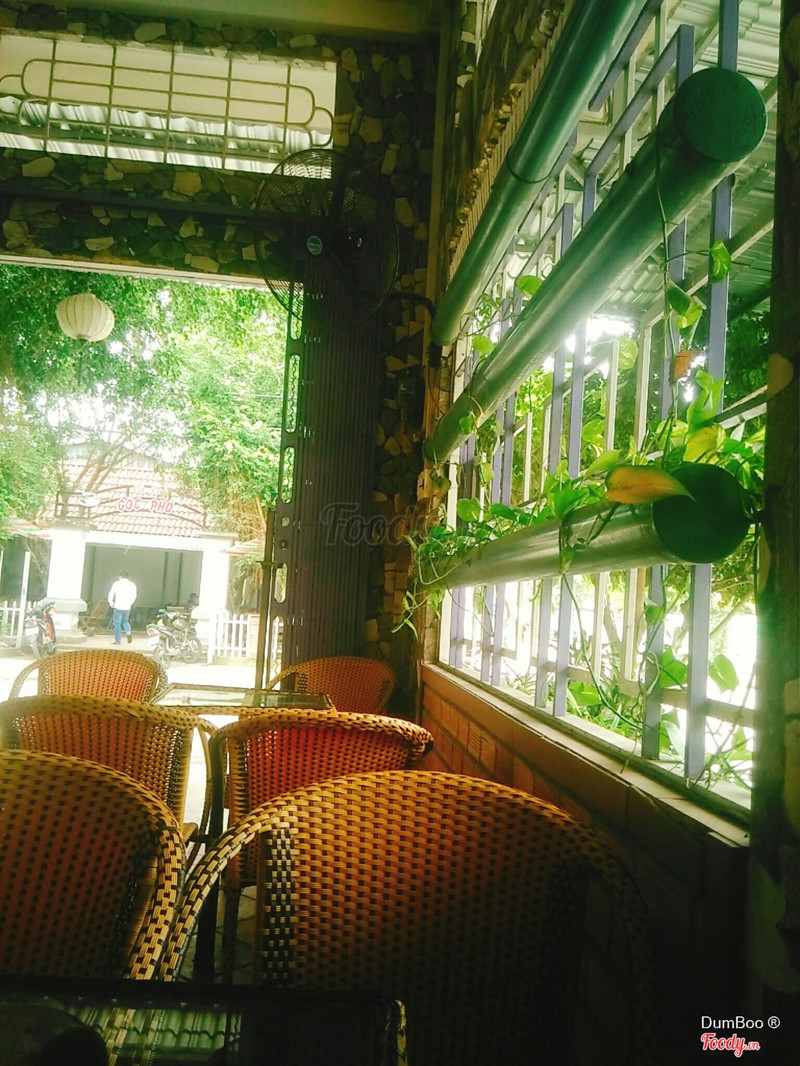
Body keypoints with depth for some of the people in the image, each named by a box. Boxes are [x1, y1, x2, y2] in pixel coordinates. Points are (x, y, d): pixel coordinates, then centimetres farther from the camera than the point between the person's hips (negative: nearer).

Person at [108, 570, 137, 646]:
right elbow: (134, 597, 4)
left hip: (118, 607, -3)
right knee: (125, 622, 22)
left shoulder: (117, 583, -3)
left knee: (117, 623, 5)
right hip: (127, 608, 3)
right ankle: (128, 633, -4)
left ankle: (118, 641, 4)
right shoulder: (132, 585, 4)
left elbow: (111, 594, -2)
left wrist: (111, 603, 12)